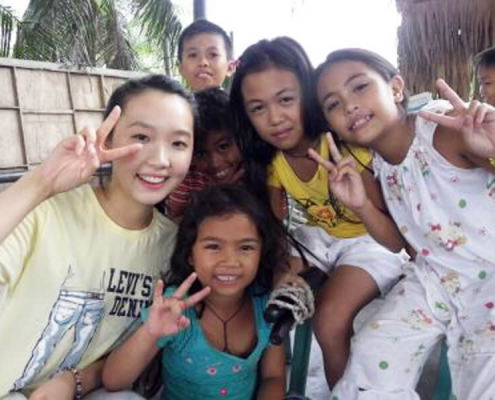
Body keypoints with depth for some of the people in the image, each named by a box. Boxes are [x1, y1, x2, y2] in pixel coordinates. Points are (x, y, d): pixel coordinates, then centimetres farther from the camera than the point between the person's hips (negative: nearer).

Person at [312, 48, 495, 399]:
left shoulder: (445, 131, -21)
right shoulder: (377, 165, -1)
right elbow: (398, 241, 6)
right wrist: (361, 205, -11)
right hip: (434, 277, 5)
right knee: (372, 362, 1)